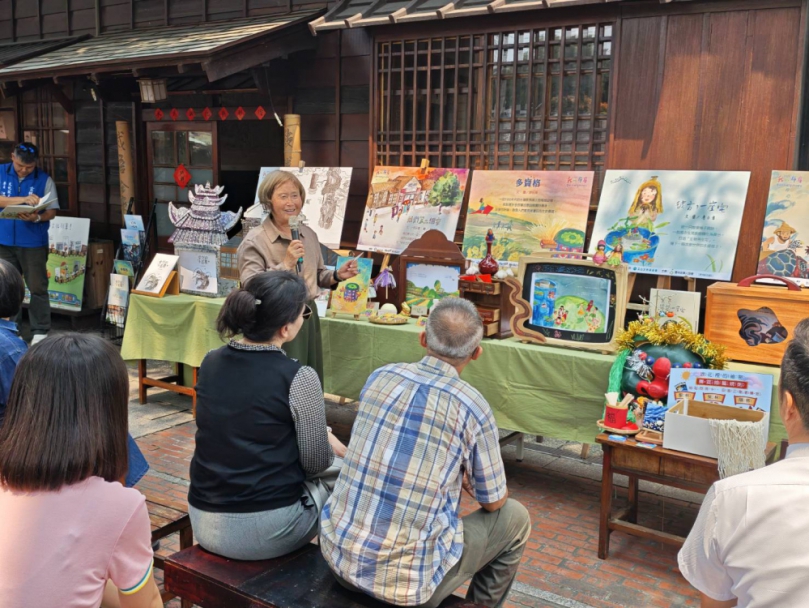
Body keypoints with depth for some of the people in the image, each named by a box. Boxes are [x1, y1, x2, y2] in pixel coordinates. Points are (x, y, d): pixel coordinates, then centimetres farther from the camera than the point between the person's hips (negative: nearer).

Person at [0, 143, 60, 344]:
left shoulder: (44, 179, -3)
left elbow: (52, 212, -4)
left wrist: (37, 218, -24)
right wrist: (23, 199, -22)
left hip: (33, 242, -2)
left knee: (37, 287, 1)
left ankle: (40, 330, 8)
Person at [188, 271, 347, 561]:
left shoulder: (210, 362, 0)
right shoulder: (298, 378, -18)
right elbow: (316, 463, -8)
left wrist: (321, 434, 19)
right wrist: (327, 438, 15)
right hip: (265, 532, -6)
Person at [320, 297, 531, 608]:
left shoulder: (380, 376, 0)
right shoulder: (473, 407, -13)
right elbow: (494, 502, 1)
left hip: (338, 553, 5)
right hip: (407, 580, -4)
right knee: (514, 517, 17)